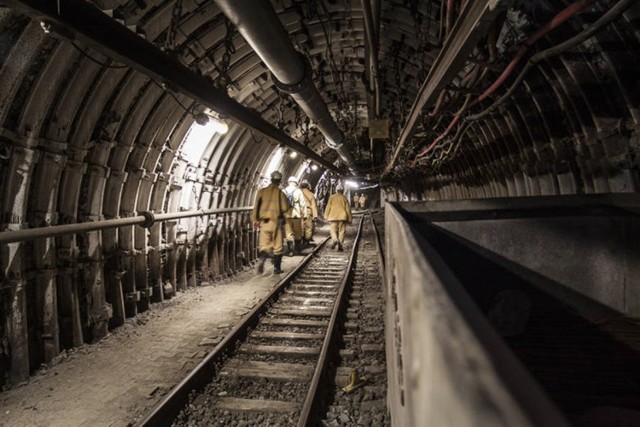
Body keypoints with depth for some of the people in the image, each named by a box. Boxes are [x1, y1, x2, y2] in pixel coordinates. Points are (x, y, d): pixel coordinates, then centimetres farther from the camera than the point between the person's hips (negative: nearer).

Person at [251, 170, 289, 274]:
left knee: (264, 245, 7)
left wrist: (255, 219, 6)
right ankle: (277, 268, 15)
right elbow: (285, 208, -7)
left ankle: (261, 258, -23)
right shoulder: (280, 193, -4)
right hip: (276, 222, -2)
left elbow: (256, 206, 0)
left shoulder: (262, 191, 3)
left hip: (264, 222, 2)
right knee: (277, 246, 10)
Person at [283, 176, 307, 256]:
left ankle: (290, 251, -2)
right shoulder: (298, 191, -3)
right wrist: (303, 213, 2)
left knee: (288, 234, 3)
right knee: (298, 233, 14)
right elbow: (303, 203, -6)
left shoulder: (284, 191, 2)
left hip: (286, 215, 1)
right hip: (296, 215, -1)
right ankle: (297, 249, 23)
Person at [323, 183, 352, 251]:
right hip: (342, 216, 0)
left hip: (333, 217, 0)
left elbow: (328, 207, 2)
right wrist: (349, 219, 12)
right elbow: (348, 209, 5)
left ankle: (335, 240, -21)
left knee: (333, 230, 6)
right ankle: (340, 245, 0)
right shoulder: (344, 198, 4)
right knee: (341, 231, 5)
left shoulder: (332, 197, 3)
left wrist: (326, 216, 10)